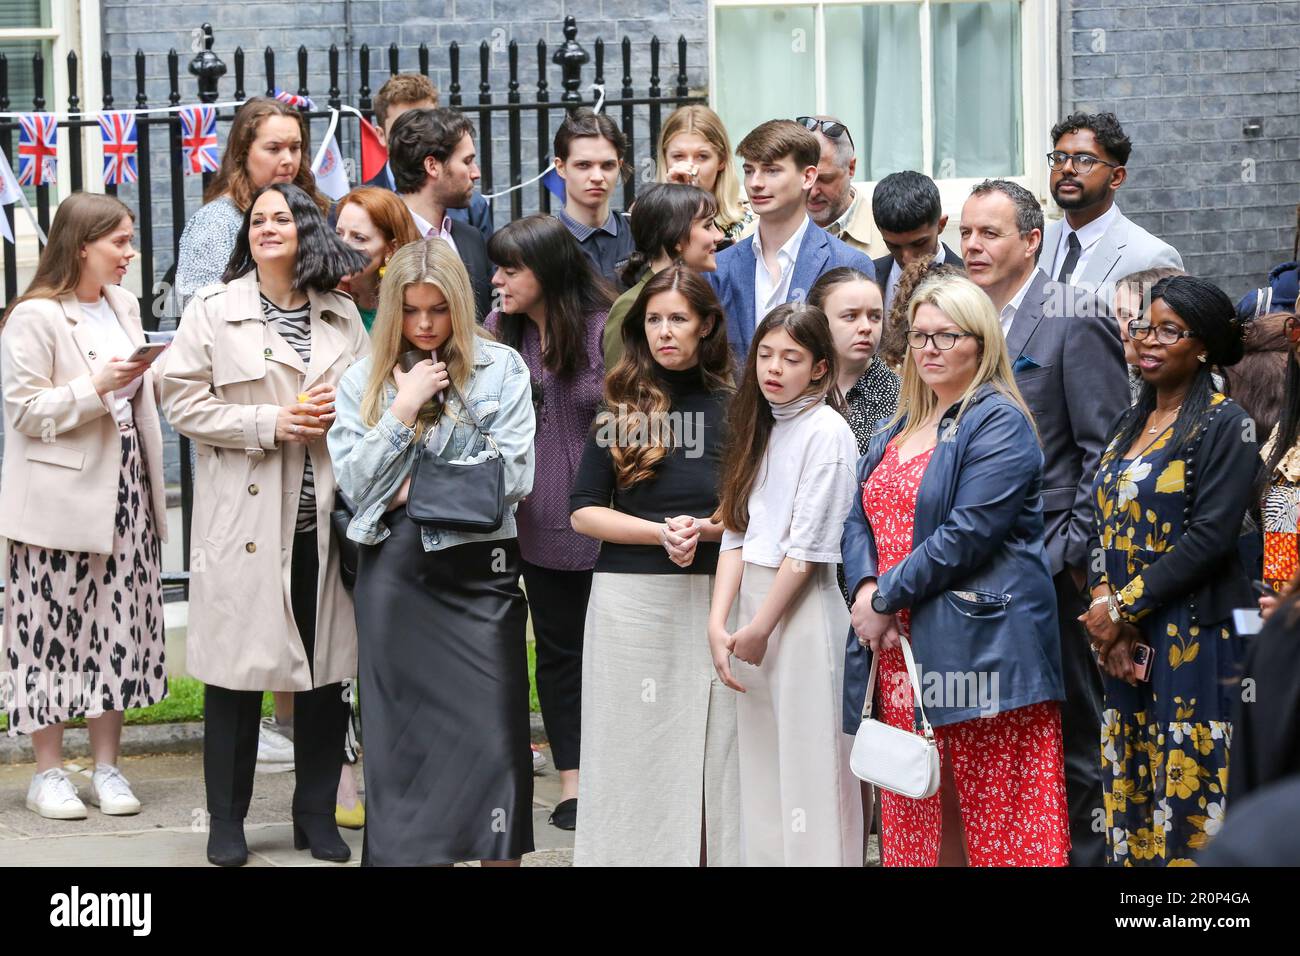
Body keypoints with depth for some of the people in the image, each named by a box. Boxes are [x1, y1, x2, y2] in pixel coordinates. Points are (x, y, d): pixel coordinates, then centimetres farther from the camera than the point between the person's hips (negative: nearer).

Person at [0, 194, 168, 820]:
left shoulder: (122, 305, 13)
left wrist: (150, 376, 5)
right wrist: (96, 387, -21)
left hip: (124, 488, 7)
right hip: (61, 498, -7)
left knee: (119, 624, 7)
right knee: (55, 627, -1)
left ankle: (107, 767, 15)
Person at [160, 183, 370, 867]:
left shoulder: (342, 315, 10)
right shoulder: (213, 311, 0)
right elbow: (181, 400, -5)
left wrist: (337, 414, -4)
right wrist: (269, 424, -13)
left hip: (323, 520, 3)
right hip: (245, 519, -3)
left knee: (326, 668, 6)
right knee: (237, 667, -1)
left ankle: (317, 813, 18)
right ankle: (226, 821, 10)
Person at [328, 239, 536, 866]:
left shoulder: (500, 369, 2)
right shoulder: (364, 380, 9)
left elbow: (514, 476, -4)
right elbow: (354, 480, -1)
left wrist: (420, 490, -5)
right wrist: (405, 407, -8)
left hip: (480, 571, -2)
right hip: (395, 573, 2)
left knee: (493, 737, -5)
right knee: (404, 736, 3)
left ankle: (499, 853, 2)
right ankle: (413, 853, 9)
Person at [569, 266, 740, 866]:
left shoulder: (734, 408, 6)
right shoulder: (623, 408, 7)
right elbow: (583, 512, 1)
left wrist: (705, 529, -13)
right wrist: (663, 532, -11)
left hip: (713, 595, 0)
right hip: (630, 597, 0)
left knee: (710, 749, 0)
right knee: (634, 751, 2)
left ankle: (712, 854, 7)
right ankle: (630, 854, 9)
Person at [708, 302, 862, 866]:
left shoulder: (826, 432, -9)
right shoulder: (761, 431, 14)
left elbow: (808, 549, -13)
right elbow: (736, 534, 8)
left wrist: (761, 627, -10)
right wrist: (719, 623, -4)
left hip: (804, 608, -7)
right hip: (751, 602, 7)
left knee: (809, 761, -5)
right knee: (758, 763, 8)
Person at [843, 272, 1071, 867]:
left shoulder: (999, 424, -7)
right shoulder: (900, 429, 20)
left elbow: (968, 533, -16)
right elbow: (859, 516, 15)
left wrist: (887, 599, -12)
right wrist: (865, 587, -5)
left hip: (977, 638, -8)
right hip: (899, 642, 8)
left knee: (991, 814, -7)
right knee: (913, 815, 7)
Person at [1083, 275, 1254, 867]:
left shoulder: (1223, 424, -7)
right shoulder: (1129, 425, 16)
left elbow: (1210, 535, -15)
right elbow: (1103, 526, 14)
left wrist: (1124, 608, -14)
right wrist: (1103, 605, -4)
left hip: (1192, 637, -7)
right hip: (1122, 640, 7)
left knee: (1185, 785, -8)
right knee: (1128, 787, 7)